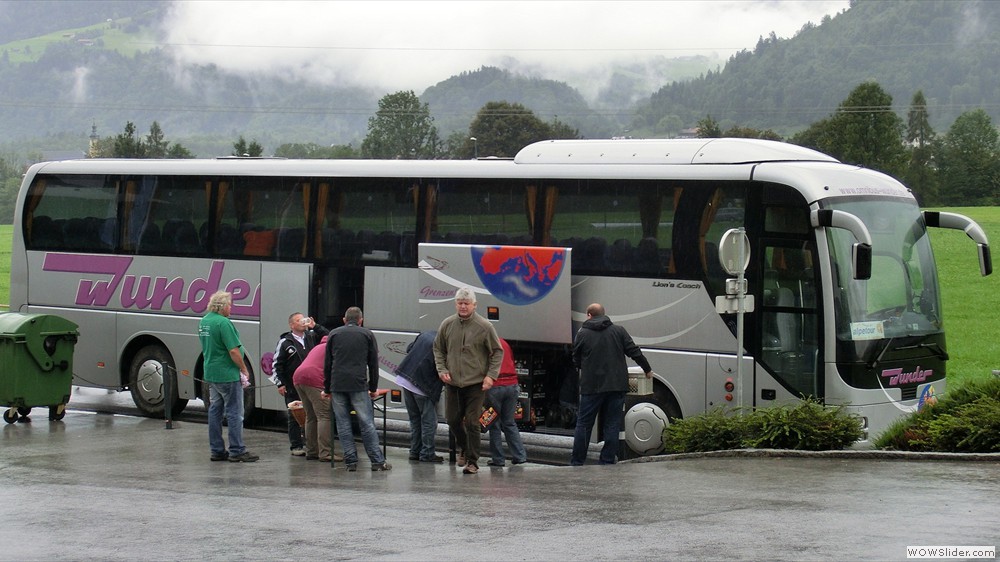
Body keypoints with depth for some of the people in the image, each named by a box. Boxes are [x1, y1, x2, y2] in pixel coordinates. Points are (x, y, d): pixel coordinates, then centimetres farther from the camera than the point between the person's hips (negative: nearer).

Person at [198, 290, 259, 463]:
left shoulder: (203, 322, 9)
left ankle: (217, 450, 16)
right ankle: (237, 451, 0)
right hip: (228, 375, -9)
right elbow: (233, 350, -22)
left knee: (215, 411, 12)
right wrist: (244, 369, -11)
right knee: (234, 413, -2)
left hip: (210, 373, 9)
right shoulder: (223, 323, -20)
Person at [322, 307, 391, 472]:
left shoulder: (334, 334, 14)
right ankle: (377, 461, -3)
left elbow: (327, 364, 15)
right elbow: (373, 363, 11)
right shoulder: (367, 334, 10)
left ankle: (351, 461, 3)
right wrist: (373, 388, 19)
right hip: (358, 385, -2)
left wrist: (327, 389, 22)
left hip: (337, 385, 2)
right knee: (367, 423, -1)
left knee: (343, 424, 5)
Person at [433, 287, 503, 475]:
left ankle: (472, 461, 3)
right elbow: (438, 349, 14)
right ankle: (464, 448, 36)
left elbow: (497, 352, 0)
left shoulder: (484, 326, -6)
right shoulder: (447, 325, 3)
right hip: (452, 382, 4)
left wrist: (491, 375, -9)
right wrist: (442, 369, 1)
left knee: (472, 423, -5)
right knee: (452, 419, 10)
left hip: (476, 383, -4)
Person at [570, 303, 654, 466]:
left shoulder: (582, 334, 1)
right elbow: (635, 352, 5)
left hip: (591, 387, -1)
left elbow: (576, 362, 8)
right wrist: (647, 369, 19)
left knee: (584, 424, 6)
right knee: (612, 425, 6)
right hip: (616, 385, 1)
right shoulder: (619, 331, 5)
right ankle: (608, 461, 4)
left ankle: (576, 462, 7)